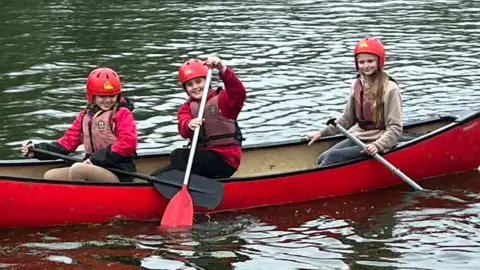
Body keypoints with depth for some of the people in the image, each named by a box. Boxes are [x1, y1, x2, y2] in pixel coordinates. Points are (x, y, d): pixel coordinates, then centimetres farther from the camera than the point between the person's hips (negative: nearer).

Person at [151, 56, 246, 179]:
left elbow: (239, 94, -25)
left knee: (177, 156, -27)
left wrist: (224, 70, -41)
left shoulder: (222, 99, -1)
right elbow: (183, 130, -9)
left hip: (225, 159, -6)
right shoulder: (186, 108, 12)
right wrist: (189, 125, -36)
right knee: (157, 177, -10)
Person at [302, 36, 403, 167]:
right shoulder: (357, 84, 8)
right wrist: (321, 132, 14)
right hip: (357, 138, 7)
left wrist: (377, 145, -29)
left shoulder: (389, 89, -13)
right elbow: (347, 118, 20)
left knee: (333, 157, -23)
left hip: (376, 143, -7)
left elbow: (395, 129, -13)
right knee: (323, 159, -14)